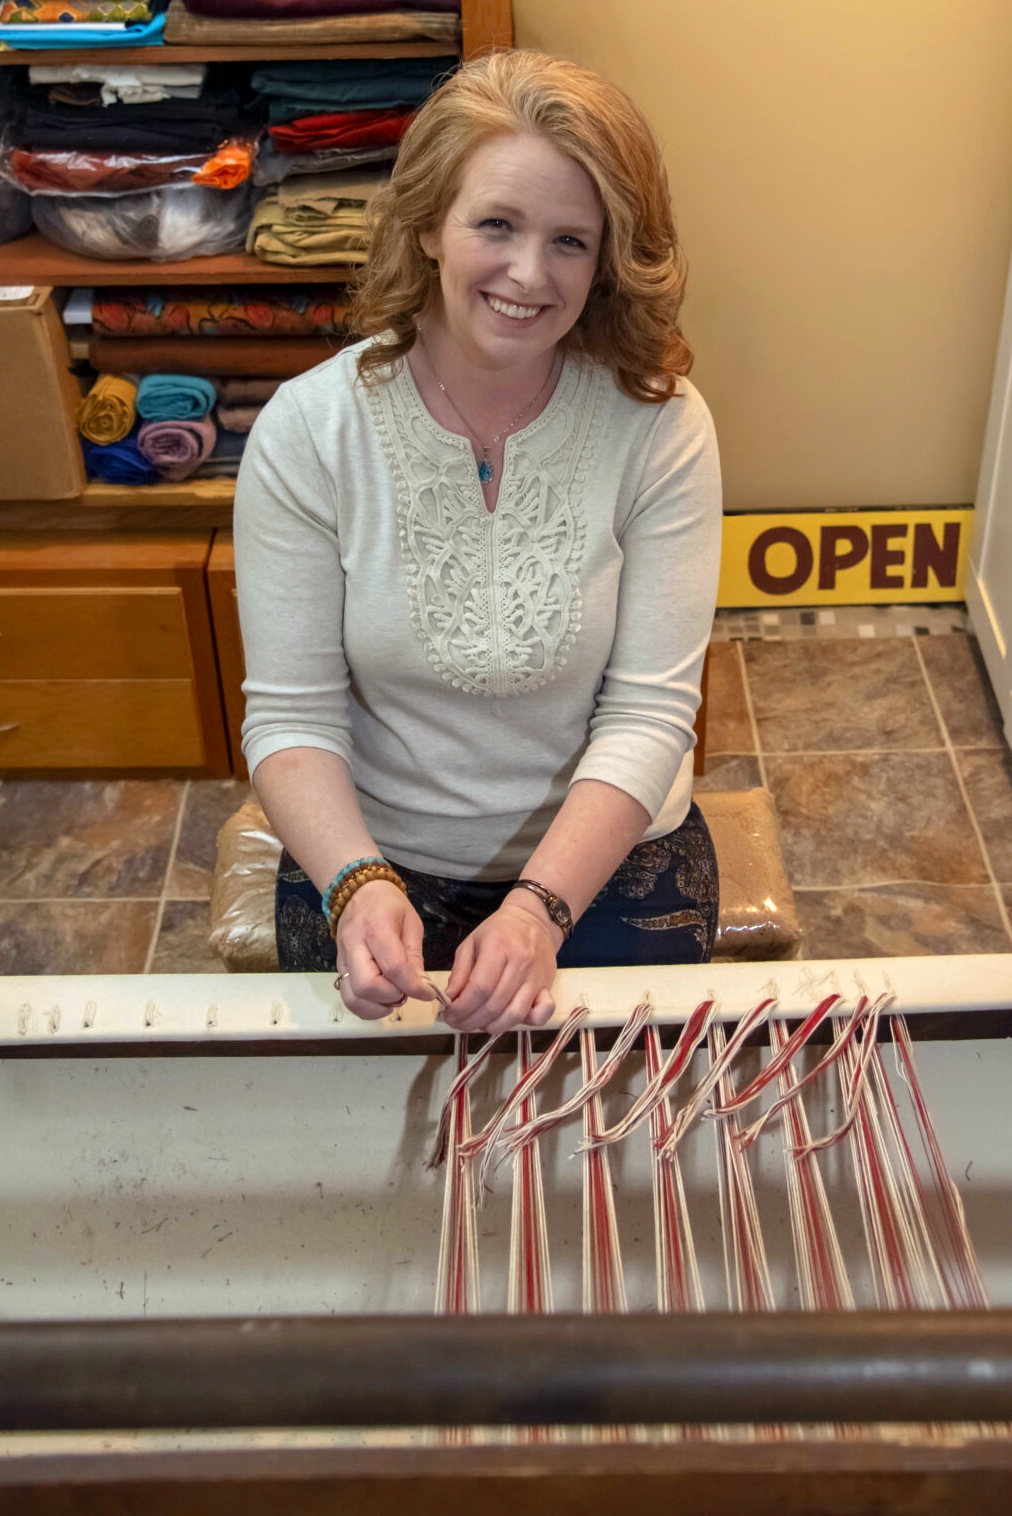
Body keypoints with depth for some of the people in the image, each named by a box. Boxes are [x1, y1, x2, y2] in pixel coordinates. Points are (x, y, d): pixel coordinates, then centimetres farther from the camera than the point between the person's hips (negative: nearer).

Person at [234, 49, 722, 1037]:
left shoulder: (659, 427, -12)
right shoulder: (307, 432, -12)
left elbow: (649, 712, -14)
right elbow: (290, 713, -11)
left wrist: (541, 906, -26)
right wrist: (358, 883, -28)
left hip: (610, 850, 1)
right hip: (370, 855, 0)